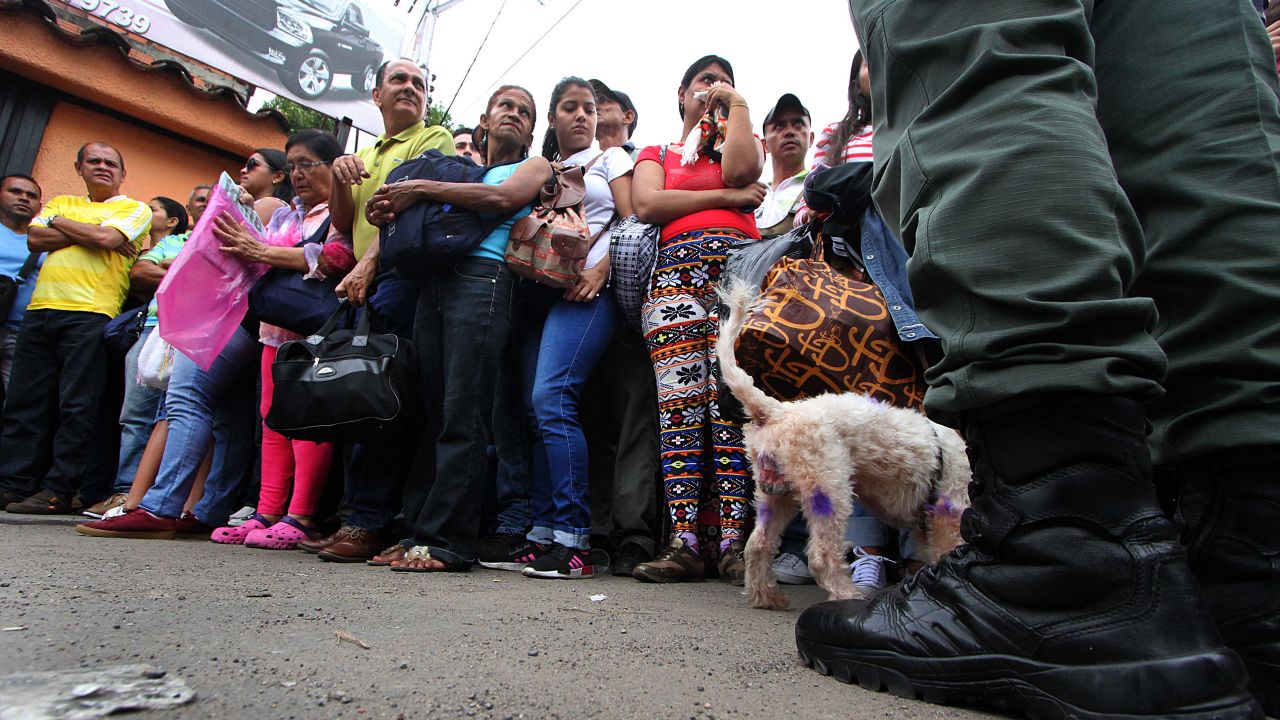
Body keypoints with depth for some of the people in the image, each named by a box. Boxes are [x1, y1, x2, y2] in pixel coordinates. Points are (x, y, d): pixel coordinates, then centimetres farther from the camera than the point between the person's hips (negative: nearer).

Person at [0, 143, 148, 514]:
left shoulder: (135, 209, 9)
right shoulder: (61, 203, 24)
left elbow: (104, 238, -9)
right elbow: (35, 239, 7)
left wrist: (56, 222, 6)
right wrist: (87, 234, -3)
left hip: (91, 313, -5)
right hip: (41, 307, 5)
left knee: (76, 405, -6)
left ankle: (58, 490, -1)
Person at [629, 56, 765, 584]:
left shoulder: (743, 143, 29)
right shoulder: (656, 154, 28)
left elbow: (739, 170, 3)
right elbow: (646, 206, 6)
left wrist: (738, 104, 15)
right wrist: (725, 196, 4)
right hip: (675, 272, 0)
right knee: (680, 403, -13)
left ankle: (733, 541, -14)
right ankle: (683, 542, -14)